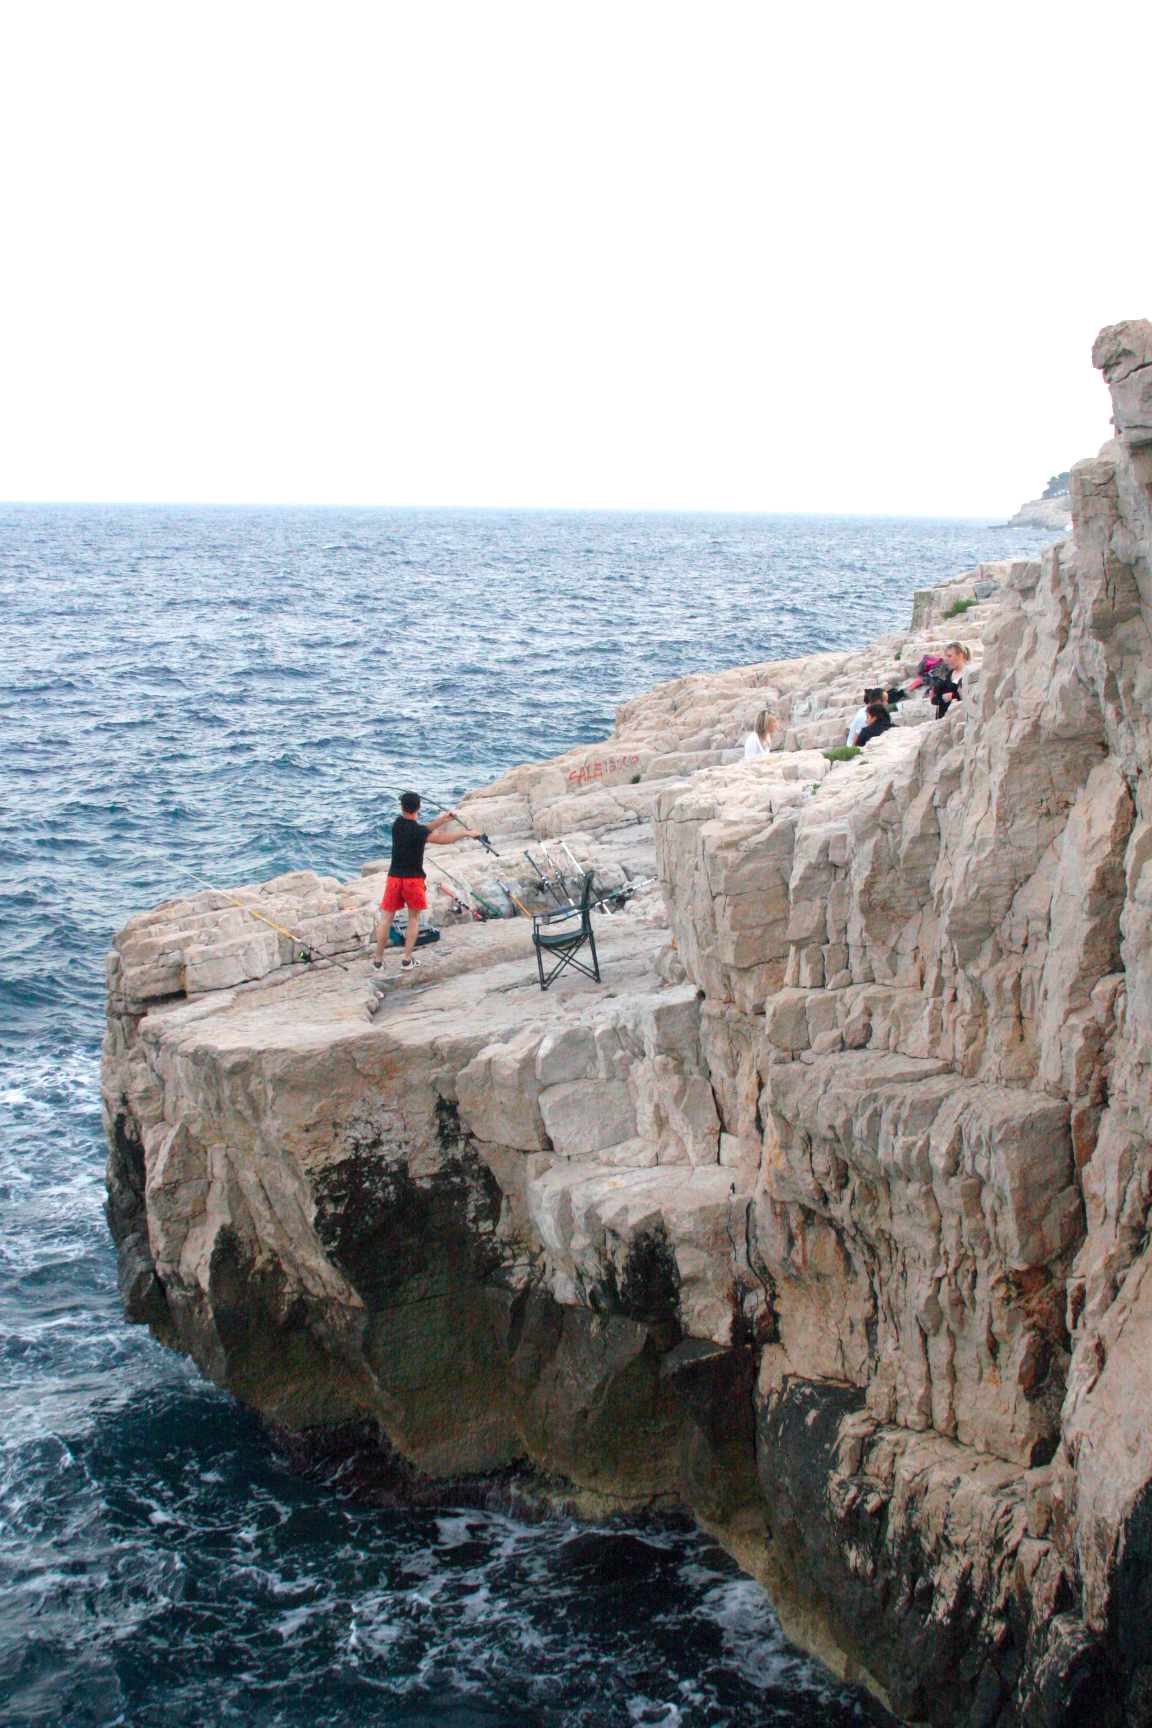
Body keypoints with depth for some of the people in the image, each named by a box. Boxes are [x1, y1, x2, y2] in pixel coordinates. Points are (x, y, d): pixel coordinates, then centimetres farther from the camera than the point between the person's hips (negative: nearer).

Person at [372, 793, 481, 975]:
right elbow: (442, 840, -9)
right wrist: (466, 833, 0)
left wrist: (442, 820, 16)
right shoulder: (418, 831, -14)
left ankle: (378, 960, 10)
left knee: (387, 918, 8)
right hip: (413, 879, -4)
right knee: (414, 918, 12)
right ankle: (407, 959, 8)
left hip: (394, 877, 4)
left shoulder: (398, 824, 2)